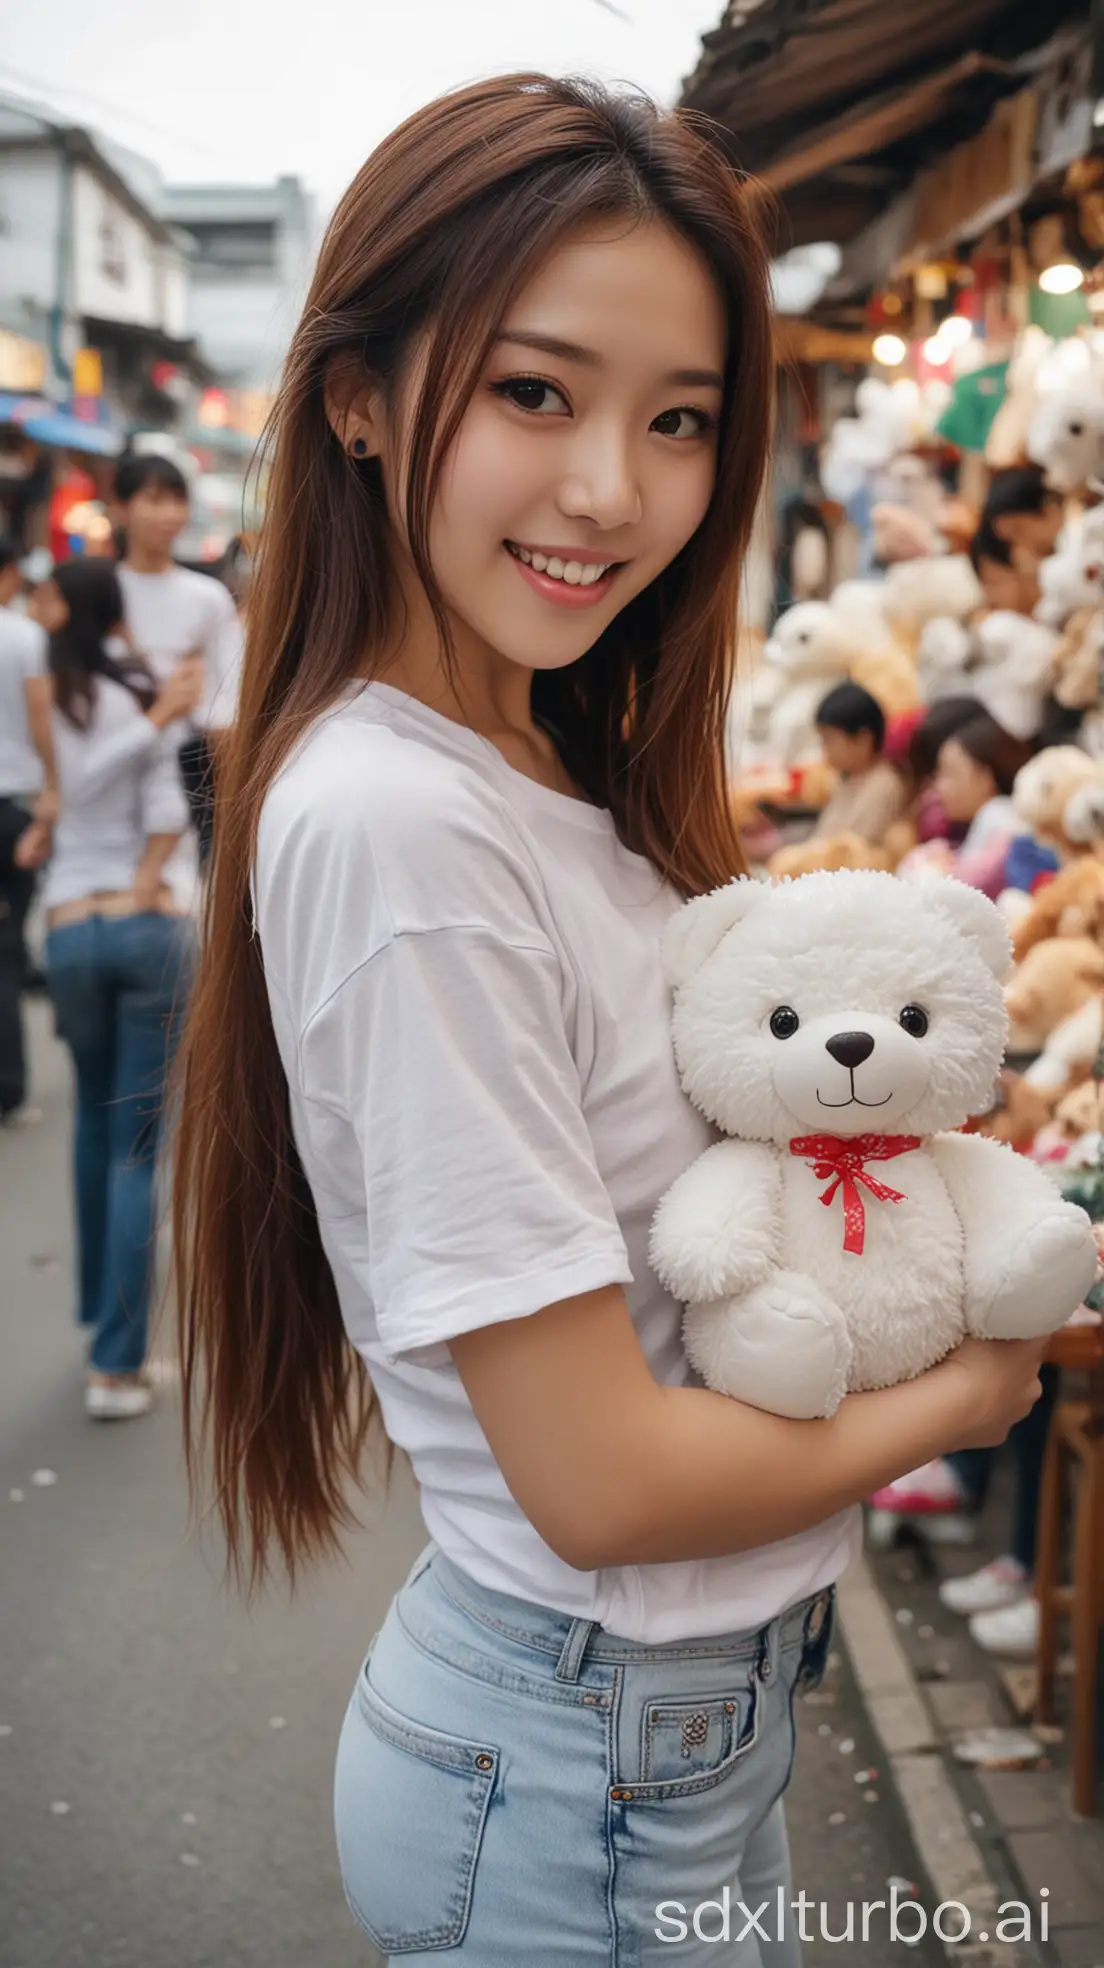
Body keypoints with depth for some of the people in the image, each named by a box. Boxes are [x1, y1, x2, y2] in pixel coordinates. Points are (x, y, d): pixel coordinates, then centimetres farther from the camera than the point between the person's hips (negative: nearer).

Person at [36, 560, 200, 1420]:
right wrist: (146, 883, -1)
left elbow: (81, 778, -15)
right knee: (136, 1145, 0)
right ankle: (117, 1363, -1)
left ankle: (99, 1305, 34)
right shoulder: (142, 688, -1)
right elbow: (165, 806, -10)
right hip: (150, 927, -2)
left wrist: (160, 716, -12)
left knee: (94, 1118, 24)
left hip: (71, 933, 2)